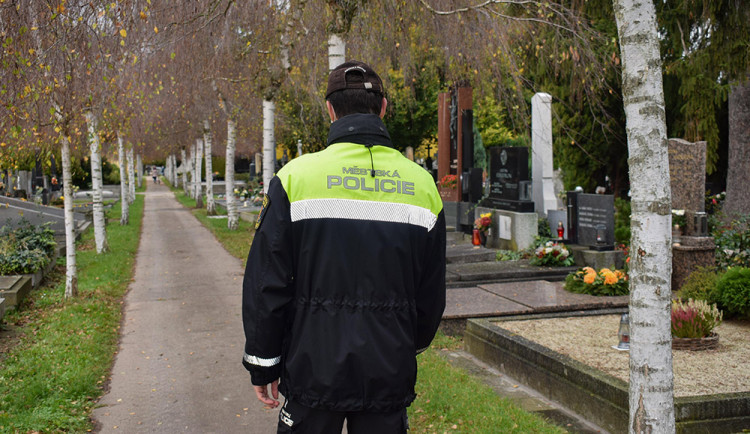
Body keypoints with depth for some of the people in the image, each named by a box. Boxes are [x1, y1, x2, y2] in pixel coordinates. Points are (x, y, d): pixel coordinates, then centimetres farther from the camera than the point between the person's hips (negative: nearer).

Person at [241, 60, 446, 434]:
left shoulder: (295, 177, -7)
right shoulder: (422, 185, 2)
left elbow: (266, 284, -6)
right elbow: (432, 293, 8)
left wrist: (262, 364, 4)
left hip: (314, 371, -2)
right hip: (390, 375, 2)